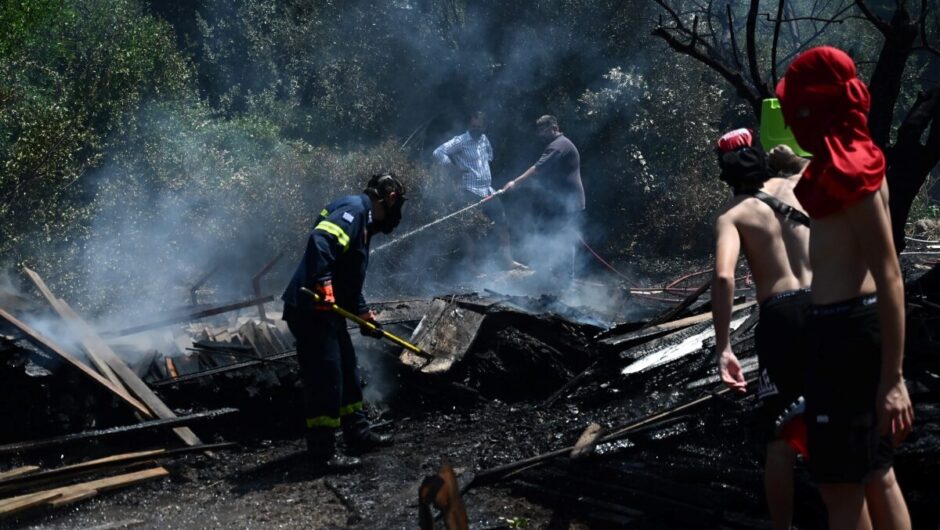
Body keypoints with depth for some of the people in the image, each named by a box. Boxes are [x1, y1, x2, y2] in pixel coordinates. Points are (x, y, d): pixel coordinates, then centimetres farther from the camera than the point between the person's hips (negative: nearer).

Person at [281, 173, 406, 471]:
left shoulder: (363, 221, 21)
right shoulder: (353, 210, -12)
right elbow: (320, 240, -29)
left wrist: (362, 312, 31)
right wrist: (323, 283, -33)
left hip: (329, 312, 11)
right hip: (311, 310, -11)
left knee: (348, 373, 20)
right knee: (326, 380, -7)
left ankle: (359, 435, 33)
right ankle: (322, 452, -1)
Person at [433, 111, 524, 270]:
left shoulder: (484, 139, 13)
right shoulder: (461, 141, -9)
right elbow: (439, 152, -19)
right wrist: (455, 168, -16)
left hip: (489, 191, 7)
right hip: (471, 193, -7)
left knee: (503, 225, 9)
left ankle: (507, 260, 16)